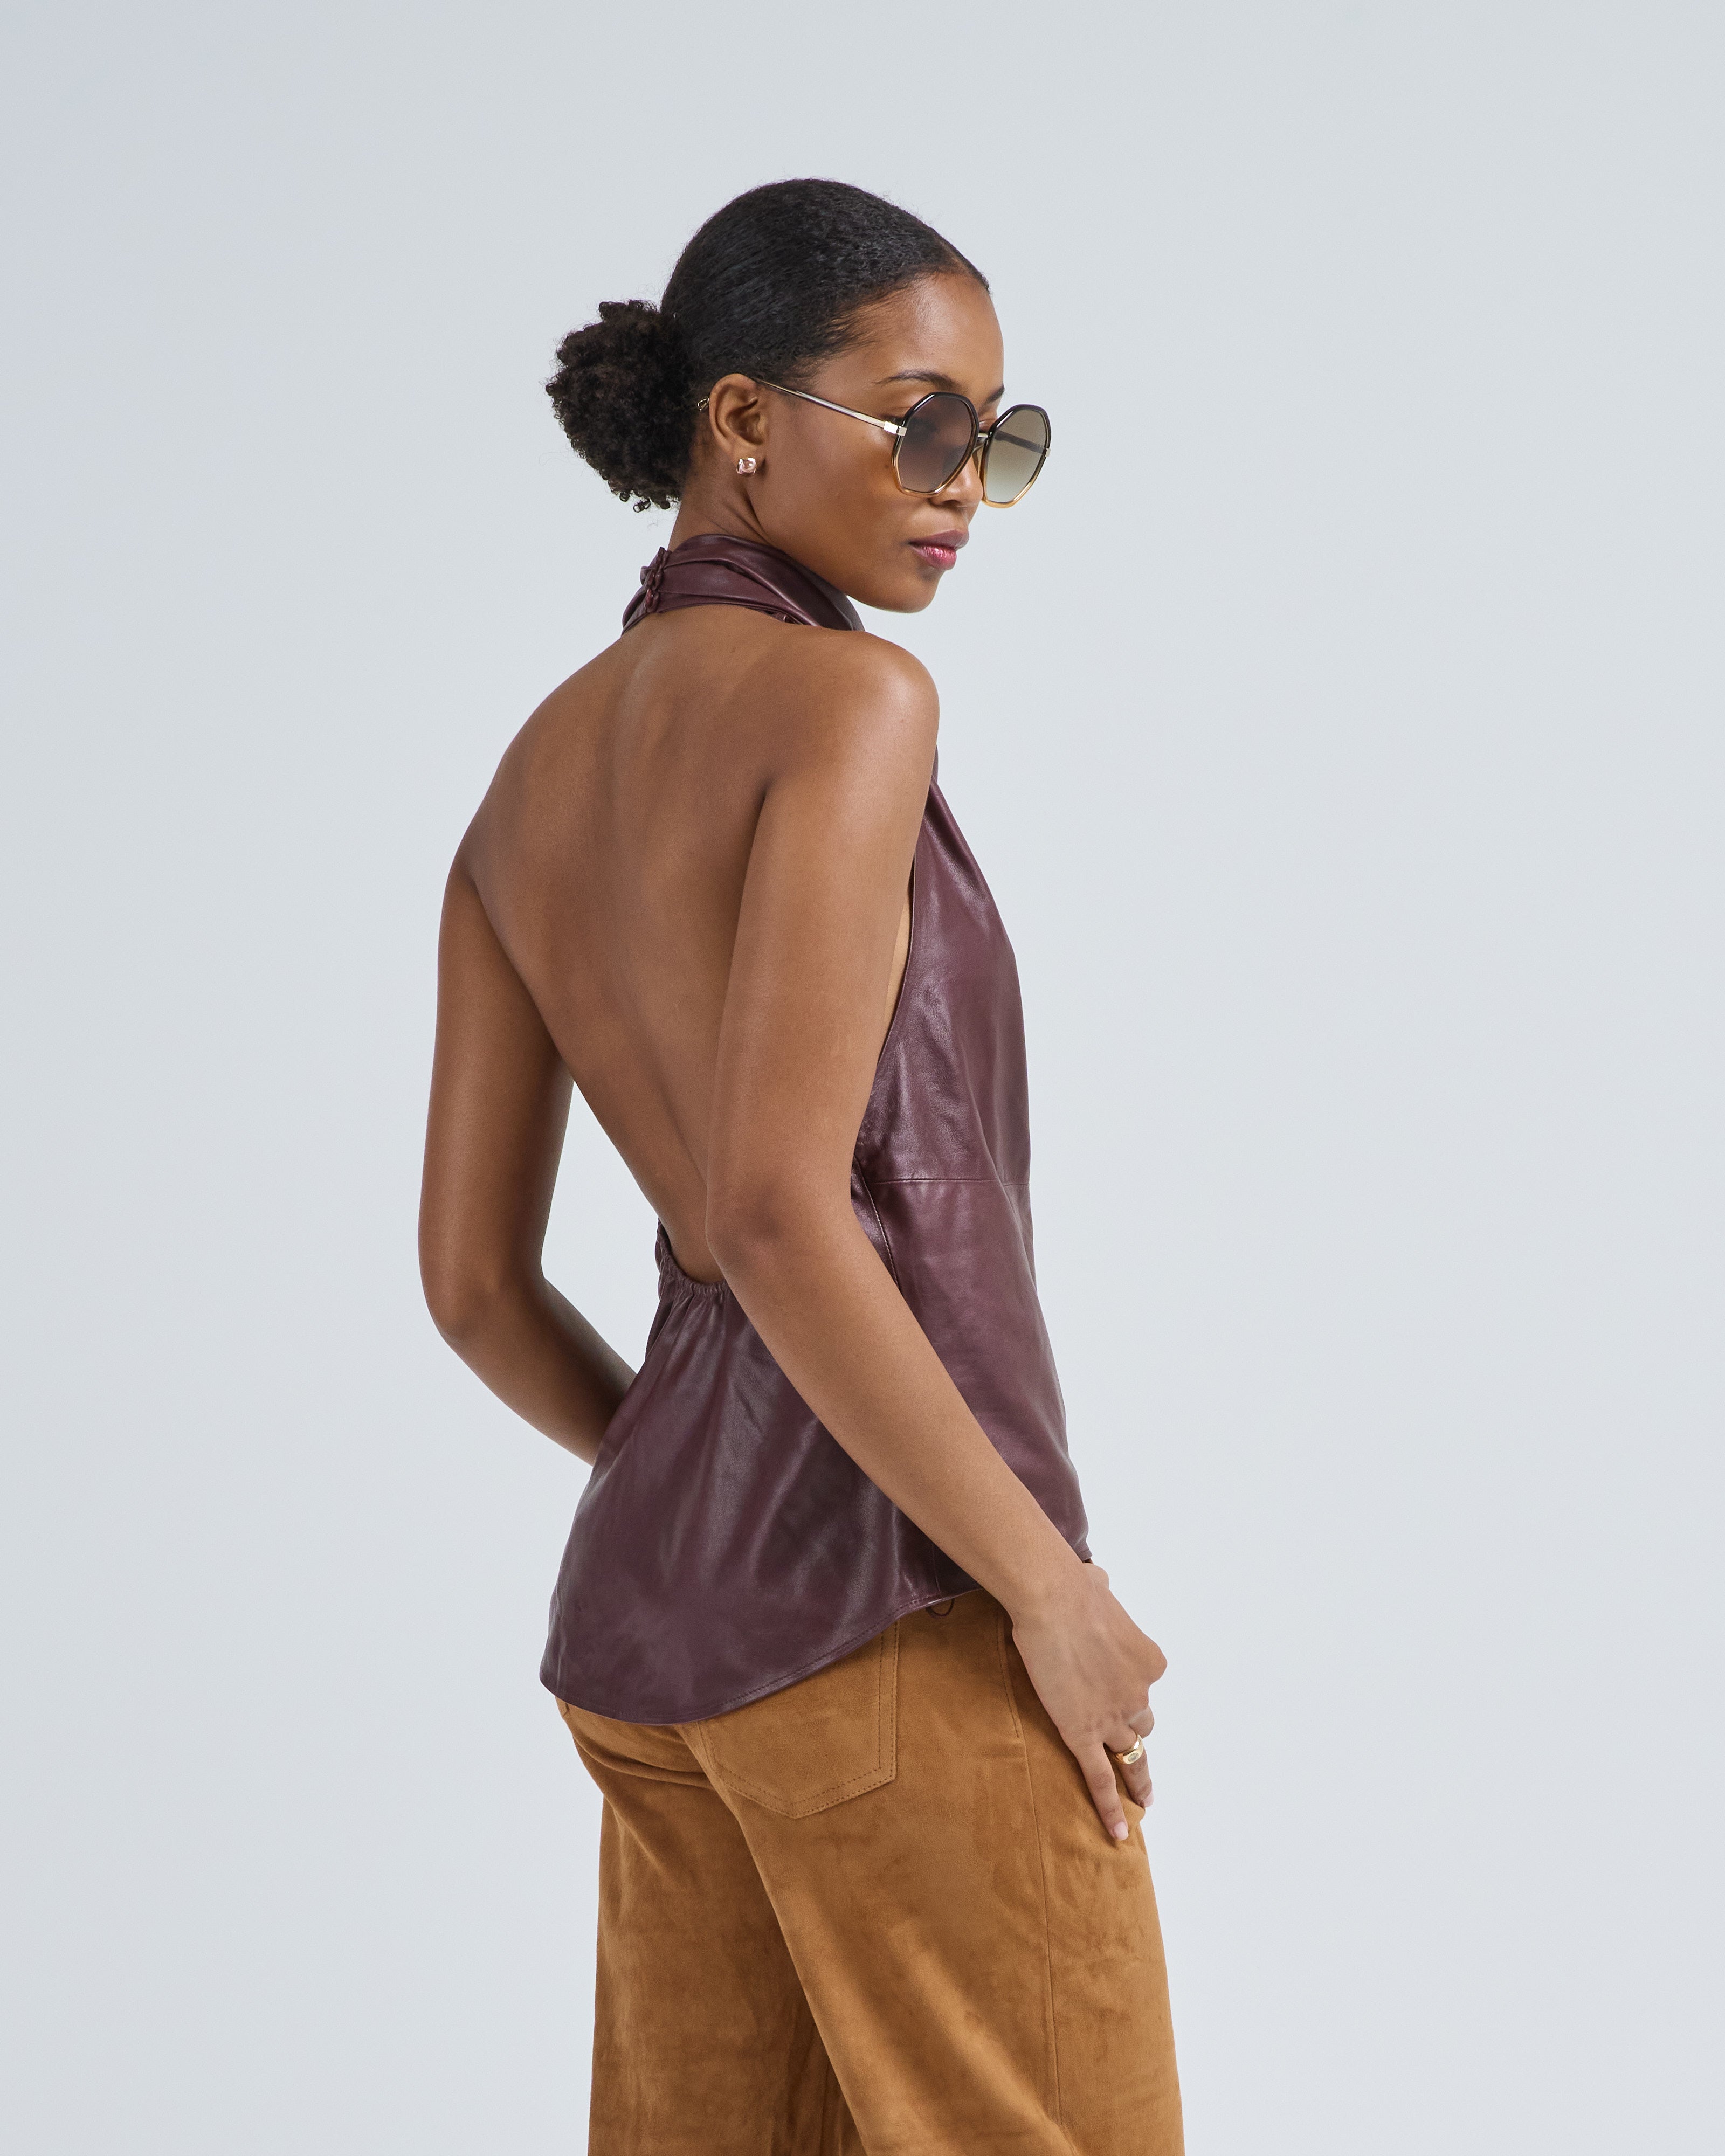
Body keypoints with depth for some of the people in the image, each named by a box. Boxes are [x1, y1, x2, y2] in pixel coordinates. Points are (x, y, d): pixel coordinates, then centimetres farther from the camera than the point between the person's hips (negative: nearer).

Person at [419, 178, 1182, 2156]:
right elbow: (779, 1212, -21)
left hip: (645, 1614, 8)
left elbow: (473, 1280, 12)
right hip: (899, 1614, -8)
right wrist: (1051, 1583, -14)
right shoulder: (847, 700, -12)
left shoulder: (533, 774, 12)